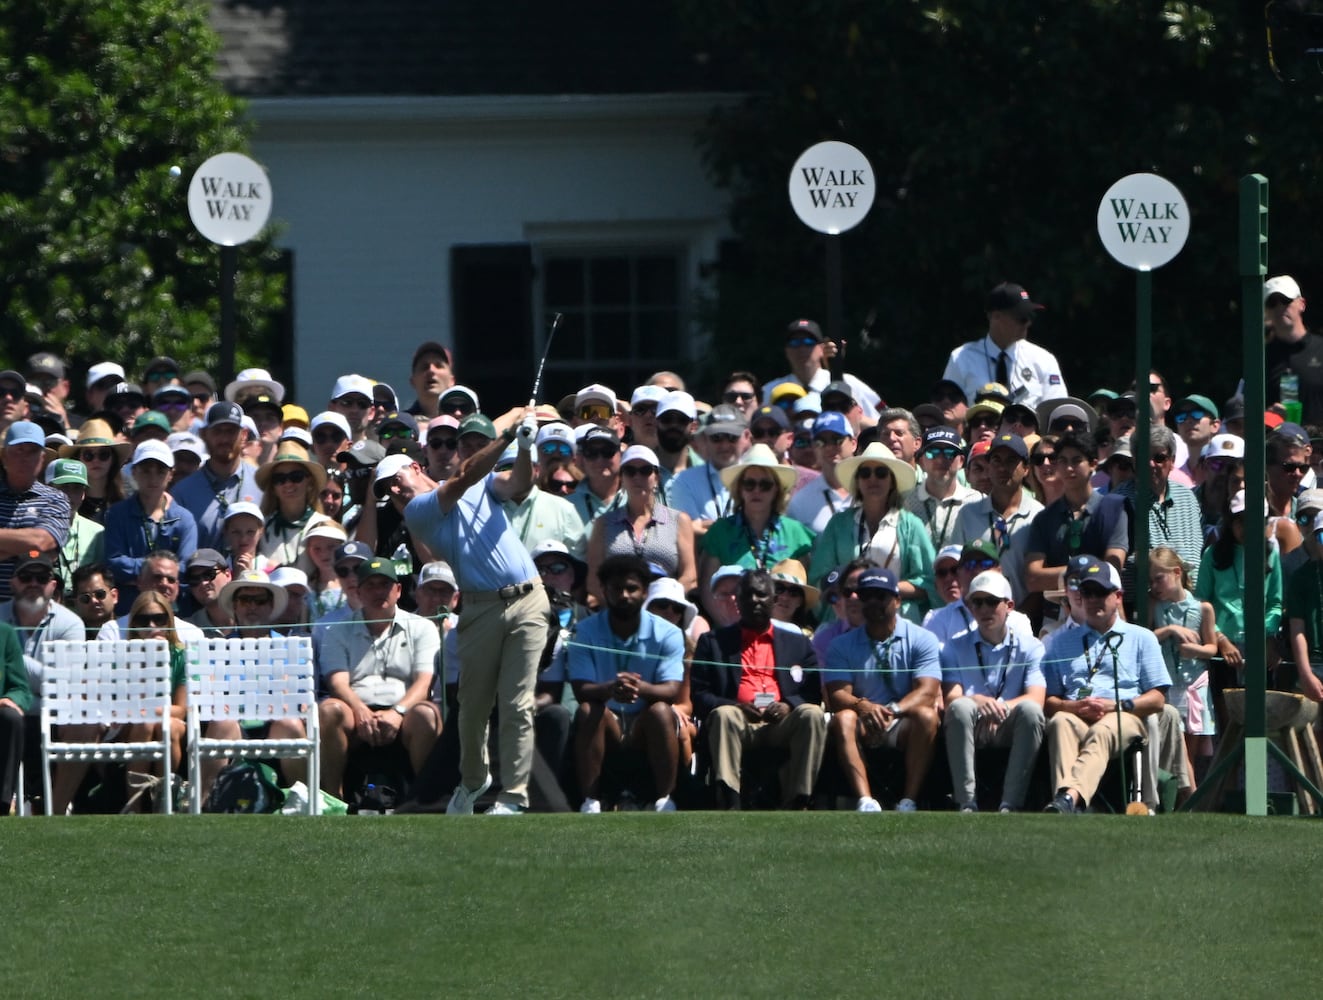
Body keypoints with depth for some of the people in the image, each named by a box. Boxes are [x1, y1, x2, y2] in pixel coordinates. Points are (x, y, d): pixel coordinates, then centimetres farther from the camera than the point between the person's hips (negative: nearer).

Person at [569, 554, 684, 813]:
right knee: (588, 710, -31)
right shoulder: (587, 631, -3)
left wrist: (640, 688, -41)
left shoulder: (667, 634, -4)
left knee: (660, 711, -32)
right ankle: (590, 802, -32)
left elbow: (671, 691, -17)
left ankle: (664, 801, -29)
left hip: (645, 729, 0)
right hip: (606, 726, 0)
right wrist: (610, 689, -40)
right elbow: (581, 689, -15)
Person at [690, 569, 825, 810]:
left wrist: (788, 705, -9)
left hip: (781, 722, 1)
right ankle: (728, 803, -49)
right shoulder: (714, 642, 20)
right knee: (723, 715, -36)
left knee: (812, 715, -30)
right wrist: (735, 706, -11)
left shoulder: (798, 644, 25)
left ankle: (796, 804, -35)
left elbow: (814, 693, 14)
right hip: (740, 722, -1)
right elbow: (698, 695, 9)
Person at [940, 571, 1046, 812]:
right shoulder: (956, 647, 10)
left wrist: (1002, 708, -27)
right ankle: (967, 803, -34)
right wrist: (978, 701, -28)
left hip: (1009, 729, 0)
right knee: (960, 707, -32)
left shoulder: (1030, 647, 7)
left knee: (1030, 710, -31)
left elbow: (1036, 698, -8)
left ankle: (1010, 803, -33)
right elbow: (950, 697, -5)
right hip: (970, 729, 0)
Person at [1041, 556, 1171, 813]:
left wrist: (1116, 705, -5)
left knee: (1102, 732, -39)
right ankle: (1064, 796, -61)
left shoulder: (1141, 638, 25)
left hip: (1125, 718, -2)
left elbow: (1157, 699, 13)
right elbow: (1047, 700, 18)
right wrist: (1074, 706, -5)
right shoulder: (1060, 641, 30)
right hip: (1074, 714, 2)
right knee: (1061, 722, -37)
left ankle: (1069, 798, -66)